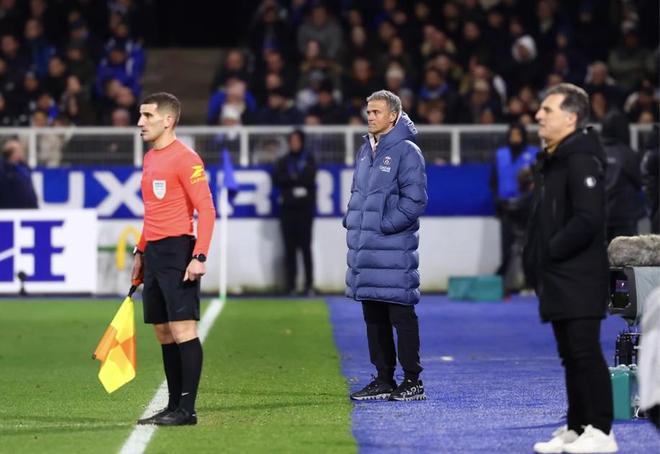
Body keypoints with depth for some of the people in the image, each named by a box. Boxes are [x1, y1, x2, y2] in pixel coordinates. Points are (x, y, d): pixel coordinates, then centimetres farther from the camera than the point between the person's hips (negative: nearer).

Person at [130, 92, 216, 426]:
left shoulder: (185, 159, -10)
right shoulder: (150, 158, 17)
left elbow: (206, 210, -14)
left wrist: (199, 257, -21)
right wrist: (141, 252, 23)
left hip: (177, 250, -9)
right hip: (154, 253, 9)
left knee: (183, 329, -10)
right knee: (163, 332, 9)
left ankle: (187, 409, -9)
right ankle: (174, 406, 14)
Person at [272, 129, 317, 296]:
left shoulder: (309, 159, 6)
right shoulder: (283, 161, 13)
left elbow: (309, 177, -8)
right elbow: (276, 179, -1)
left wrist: (289, 179, -3)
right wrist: (296, 179, -10)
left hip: (305, 208, -2)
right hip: (287, 207, 3)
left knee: (306, 247, -6)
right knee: (290, 248, 2)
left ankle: (309, 285, -3)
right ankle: (291, 286, 4)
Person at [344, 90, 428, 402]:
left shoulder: (406, 151, -8)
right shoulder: (365, 151, 16)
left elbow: (415, 200, -14)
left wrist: (385, 224, -17)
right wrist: (352, 219, 9)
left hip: (393, 247, -8)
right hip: (365, 246, 8)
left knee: (400, 313, -5)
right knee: (373, 315, 11)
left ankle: (413, 381, 0)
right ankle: (384, 380, 18)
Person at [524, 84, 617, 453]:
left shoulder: (581, 160, -14)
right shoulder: (550, 160, 17)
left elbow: (588, 219, -23)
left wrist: (551, 251, -16)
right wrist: (534, 256, 11)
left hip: (580, 279, -10)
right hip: (556, 279, 10)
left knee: (585, 352, -8)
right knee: (570, 355, 12)